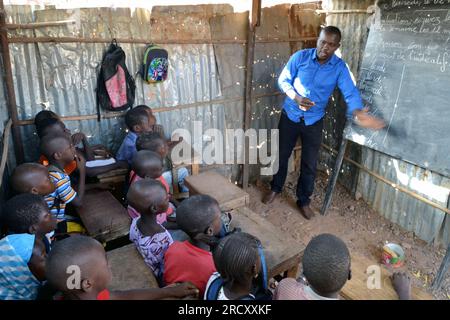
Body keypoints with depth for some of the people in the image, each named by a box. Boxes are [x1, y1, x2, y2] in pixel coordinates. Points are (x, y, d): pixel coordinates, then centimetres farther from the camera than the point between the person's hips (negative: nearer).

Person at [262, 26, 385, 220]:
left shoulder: (340, 67, -10)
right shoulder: (300, 56, -10)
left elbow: (350, 92, -19)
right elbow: (283, 80, -5)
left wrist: (358, 112, -40)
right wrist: (296, 98, -23)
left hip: (314, 121, 0)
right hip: (290, 115, 0)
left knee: (310, 164, 8)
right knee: (281, 156, 13)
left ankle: (304, 200, 27)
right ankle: (275, 188, 37)